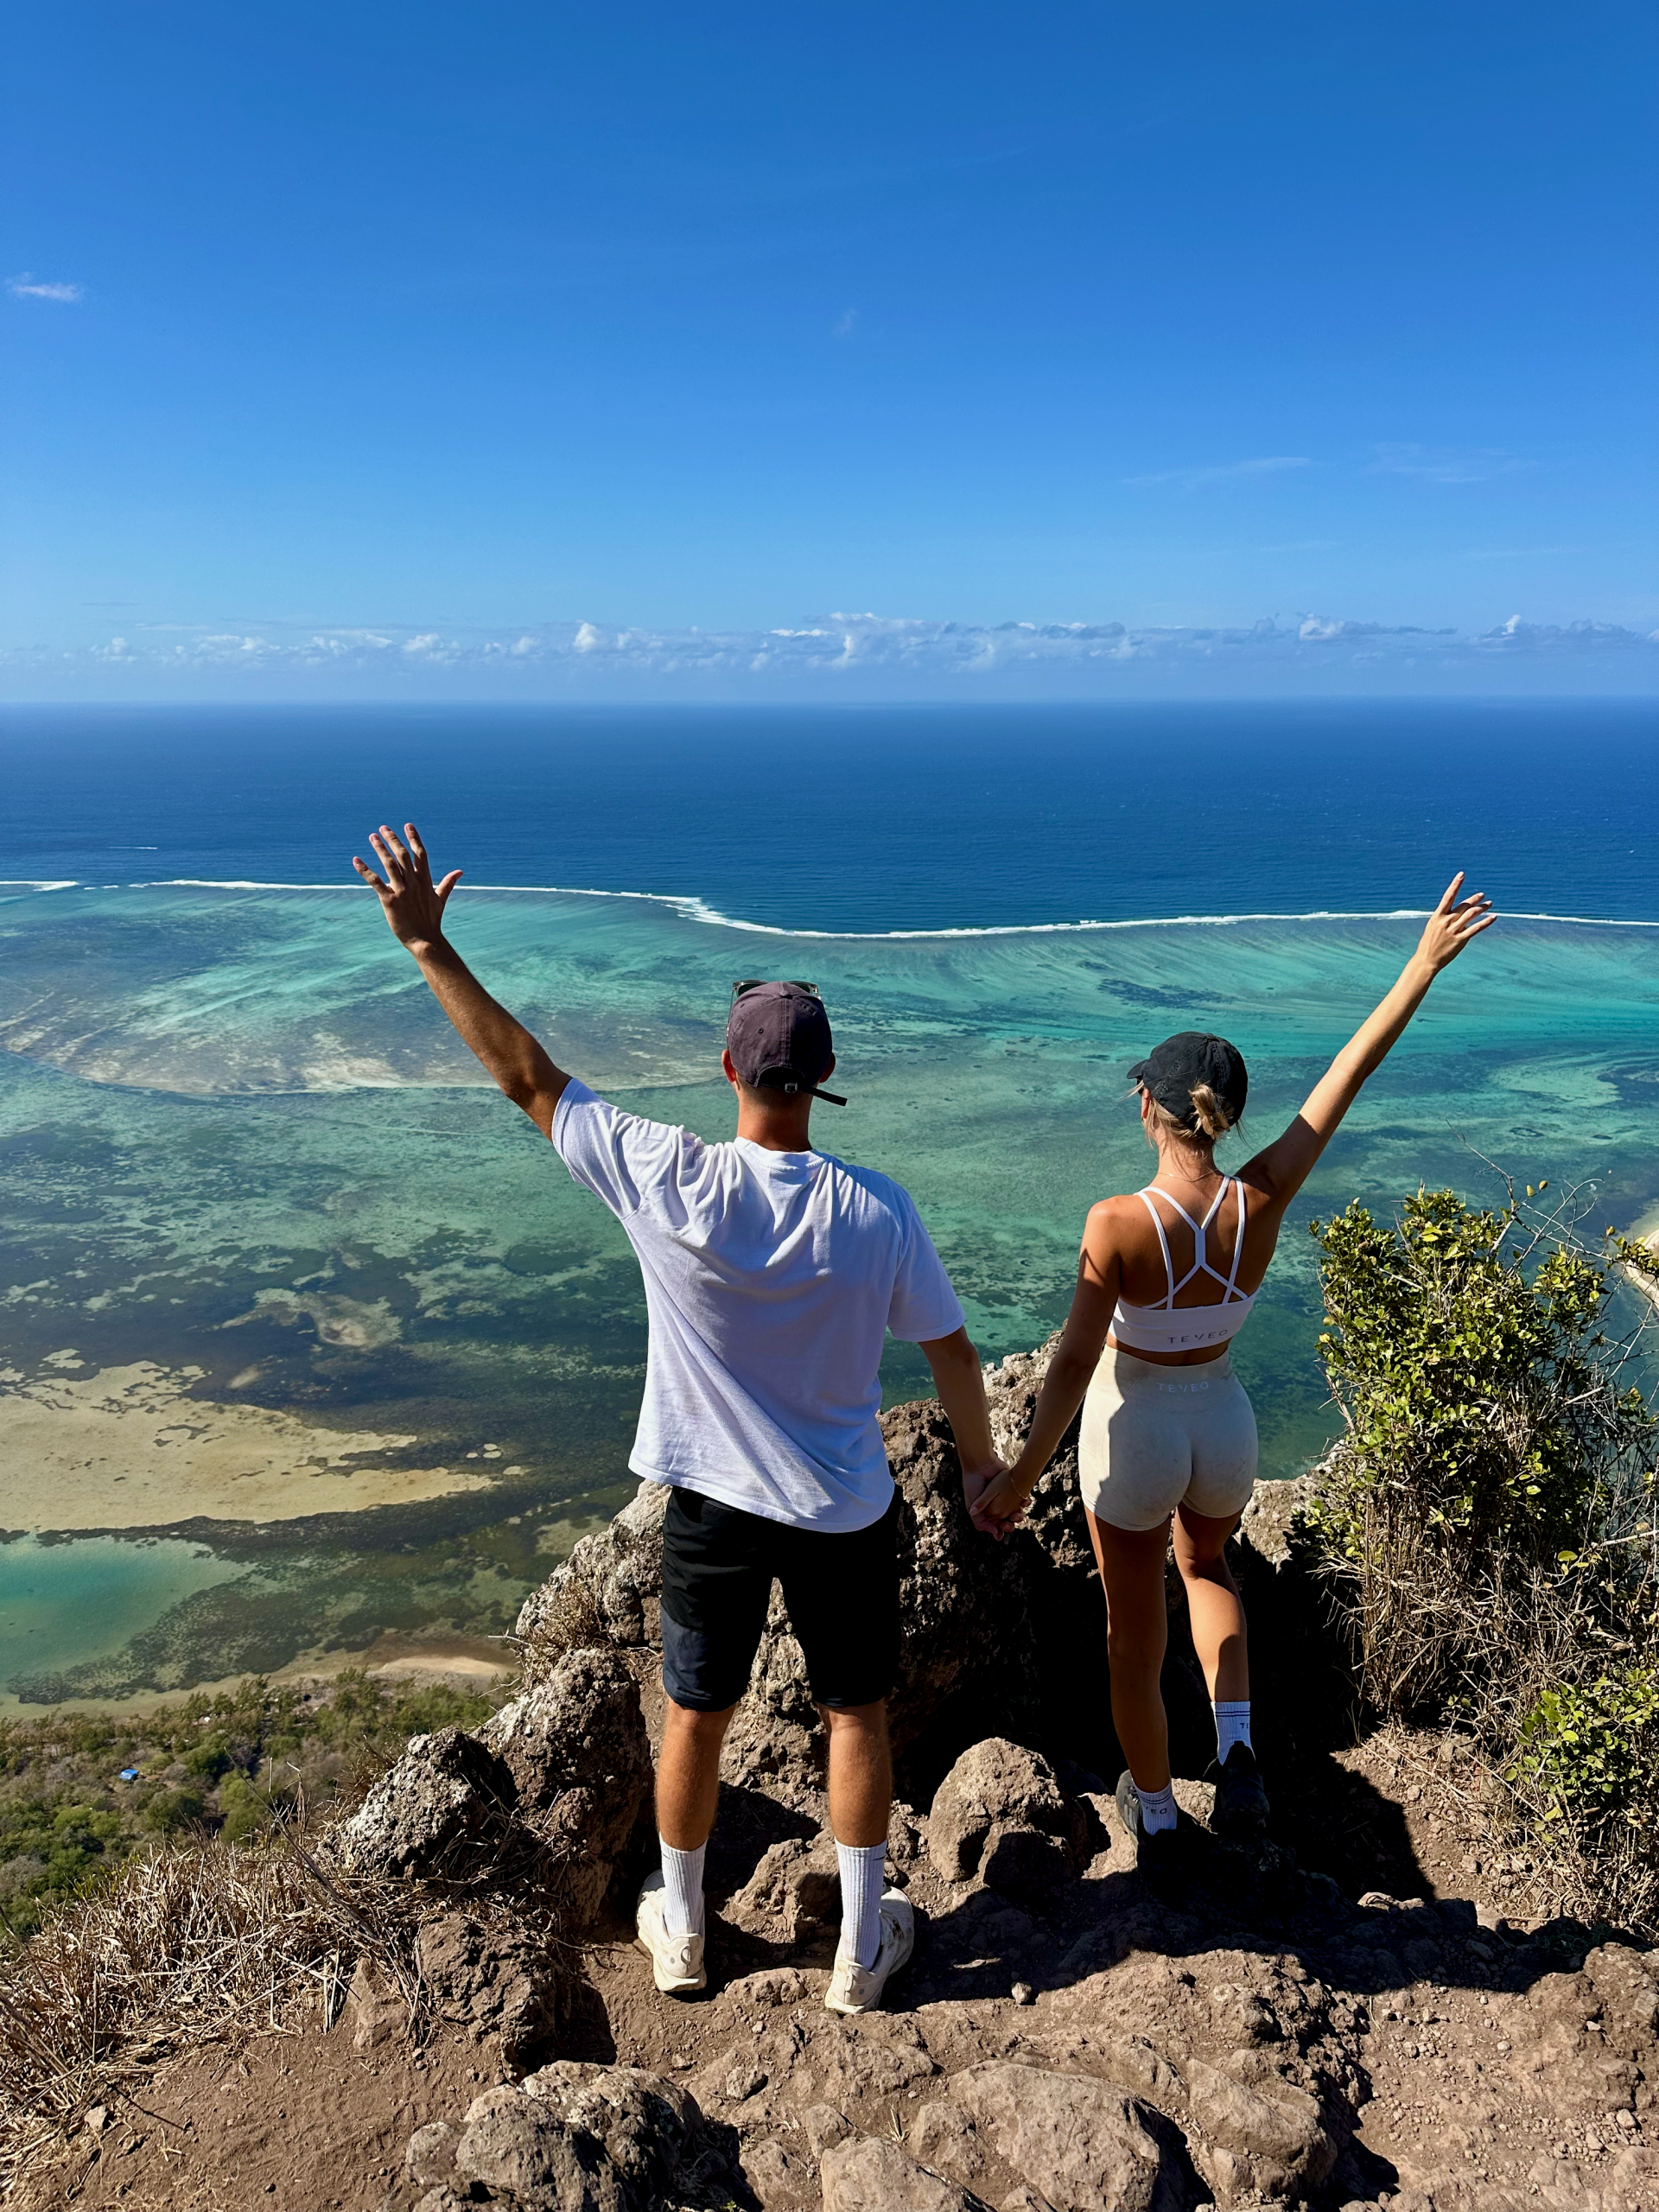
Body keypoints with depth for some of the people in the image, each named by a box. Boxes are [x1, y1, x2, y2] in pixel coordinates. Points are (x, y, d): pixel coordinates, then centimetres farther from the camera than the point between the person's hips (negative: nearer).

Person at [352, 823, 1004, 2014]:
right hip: (844, 1510, 0)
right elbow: (953, 1352, -5)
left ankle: (681, 1926, 42)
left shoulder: (667, 1182, -20)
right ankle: (865, 1943, 34)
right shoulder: (877, 1211, -16)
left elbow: (528, 1074, -12)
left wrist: (431, 946, -5)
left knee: (697, 1715, 20)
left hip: (714, 1504, 1)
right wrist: (982, 1467, 13)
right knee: (858, 1713, 19)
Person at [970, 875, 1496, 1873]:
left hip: (1133, 1432, -3)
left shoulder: (1118, 1224, -27)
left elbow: (1075, 1363, -23)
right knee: (1206, 1566, 36)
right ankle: (1238, 1755, 21)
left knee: (1136, 1634, 19)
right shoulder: (1261, 1202, -18)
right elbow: (1348, 1074, -11)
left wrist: (1020, 1480, -12)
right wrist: (1424, 964, -3)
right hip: (1224, 1425, 4)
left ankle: (1156, 1818, 39)